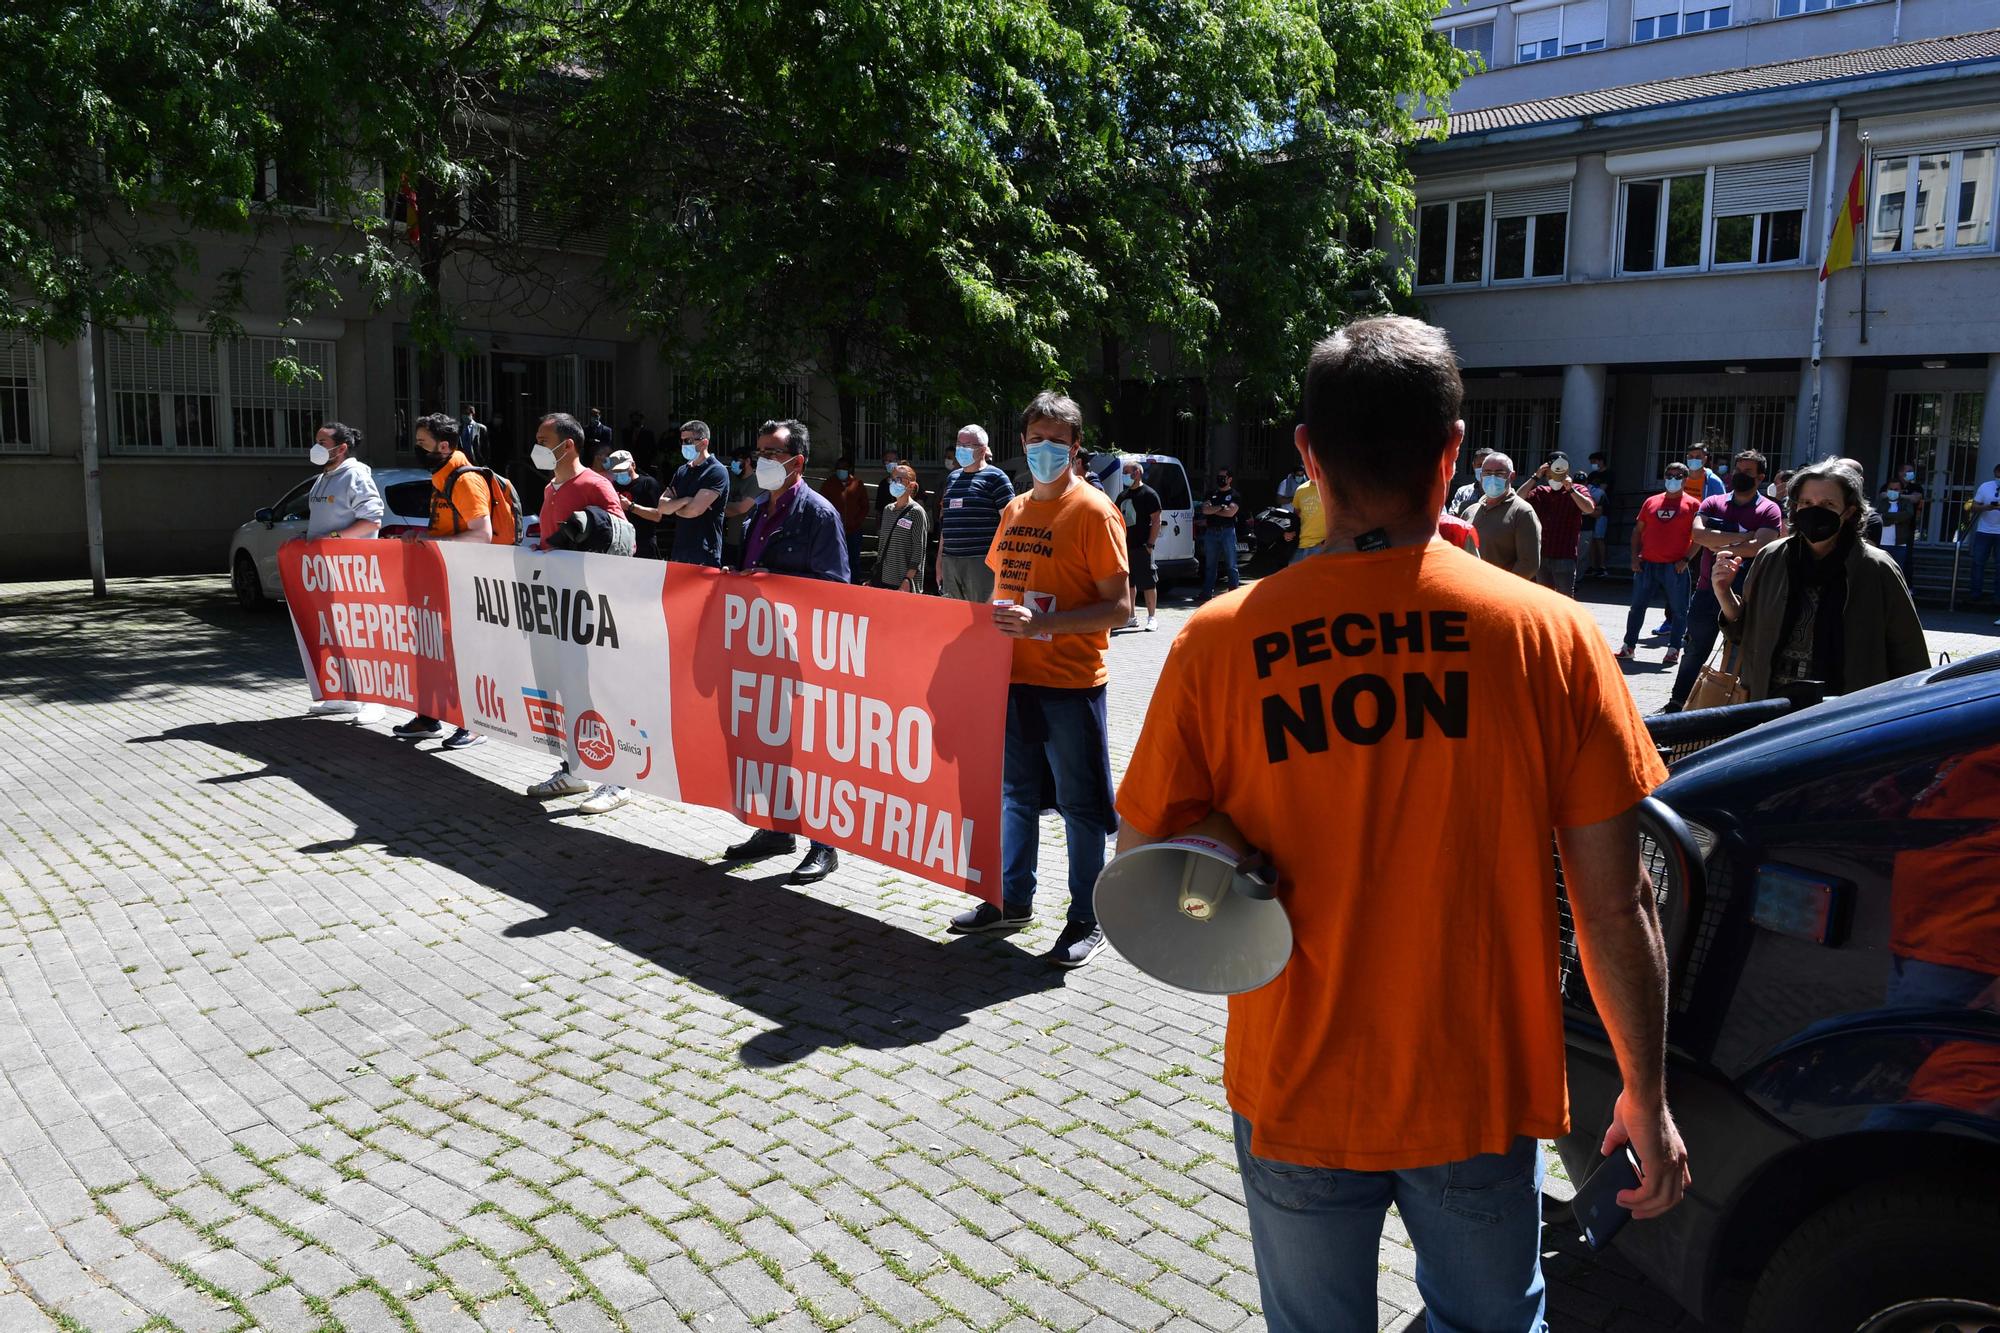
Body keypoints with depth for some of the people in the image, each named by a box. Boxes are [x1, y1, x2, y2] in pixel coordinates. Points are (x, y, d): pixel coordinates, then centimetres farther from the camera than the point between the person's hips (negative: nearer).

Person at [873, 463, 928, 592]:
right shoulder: (888, 510, 13)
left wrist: (908, 580, -17)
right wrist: (877, 573, 15)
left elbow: (919, 551, -11)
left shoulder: (916, 512, -7)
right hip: (885, 580, 6)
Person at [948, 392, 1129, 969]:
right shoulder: (1015, 509, 11)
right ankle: (1013, 900, 32)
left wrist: (1040, 624, -24)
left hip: (1070, 683, -7)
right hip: (1013, 676, 7)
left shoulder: (1094, 511, -10)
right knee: (1015, 793, 17)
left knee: (1079, 805, 3)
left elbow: (1119, 607, -15)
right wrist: (995, 618, 3)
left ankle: (1086, 920, 16)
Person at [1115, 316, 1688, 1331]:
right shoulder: (1551, 635, -12)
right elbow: (1615, 906, -7)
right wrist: (1645, 1096, 4)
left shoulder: (1217, 644, -13)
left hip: (1295, 1100, 0)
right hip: (1483, 1099, 0)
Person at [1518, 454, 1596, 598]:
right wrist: (1535, 477, -8)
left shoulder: (1578, 490, 0)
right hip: (1542, 556, 5)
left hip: (1565, 557, -5)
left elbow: (1589, 508, -18)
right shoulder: (1541, 492, 10)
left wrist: (1570, 489, -24)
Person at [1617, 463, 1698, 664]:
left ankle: (1674, 649, 10)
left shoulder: (1691, 504, 1)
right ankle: (1629, 647, 13)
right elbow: (1638, 530, 14)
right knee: (1637, 606, 6)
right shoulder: (1651, 502, 11)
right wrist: (1634, 556, 4)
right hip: (1647, 564, 3)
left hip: (1675, 566, -3)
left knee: (1678, 609, 2)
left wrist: (1686, 559, -11)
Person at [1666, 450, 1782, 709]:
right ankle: (1676, 704, 22)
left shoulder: (1769, 510, -2)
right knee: (1695, 651, 13)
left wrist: (1720, 547, -12)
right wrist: (1743, 536, -15)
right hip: (1707, 590, 3)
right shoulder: (1713, 503, 7)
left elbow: (1760, 546, -19)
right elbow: (1698, 533, -12)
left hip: (1744, 596, -3)